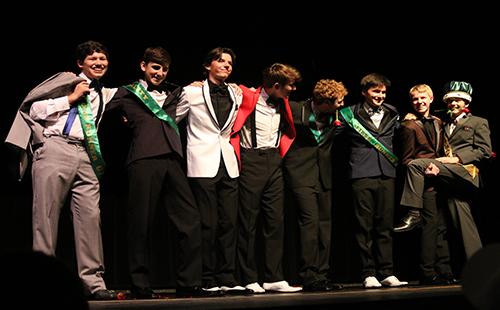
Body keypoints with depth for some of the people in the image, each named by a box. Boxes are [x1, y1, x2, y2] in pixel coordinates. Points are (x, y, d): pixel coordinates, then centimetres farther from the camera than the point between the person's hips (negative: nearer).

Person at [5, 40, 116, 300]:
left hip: (86, 156, 4)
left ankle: (92, 281, -6)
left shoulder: (106, 95, 25)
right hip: (55, 149, -4)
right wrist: (70, 99, 0)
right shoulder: (66, 80, 11)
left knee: (90, 215, -7)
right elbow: (34, 108, 2)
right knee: (46, 214, -6)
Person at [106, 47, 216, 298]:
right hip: (144, 159, -5)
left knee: (191, 220, -4)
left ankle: (188, 283, 1)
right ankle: (140, 285, 4)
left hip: (172, 160, 5)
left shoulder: (171, 96, 27)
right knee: (141, 223, -4)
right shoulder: (127, 93, 14)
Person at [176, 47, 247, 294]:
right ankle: (208, 280, 1)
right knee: (207, 224, -5)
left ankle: (227, 278, 5)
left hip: (228, 165, 4)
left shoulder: (235, 96, 14)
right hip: (203, 165, -4)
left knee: (229, 222, 1)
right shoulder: (192, 92, 3)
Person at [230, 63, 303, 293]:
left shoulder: (282, 104, 13)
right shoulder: (247, 97, -7)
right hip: (251, 161, -6)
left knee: (275, 221, 3)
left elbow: (287, 131, 28)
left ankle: (274, 278, 7)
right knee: (248, 222, -3)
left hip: (273, 161, 6)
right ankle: (249, 280, 1)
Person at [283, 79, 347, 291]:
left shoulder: (334, 116, 4)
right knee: (310, 220, -15)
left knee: (325, 224, 6)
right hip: (301, 173, -6)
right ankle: (310, 278, -13)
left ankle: (321, 276, 13)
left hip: (323, 175, 6)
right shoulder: (296, 110, -12)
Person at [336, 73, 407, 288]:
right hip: (362, 175, -3)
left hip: (387, 174, 3)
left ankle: (386, 273, 6)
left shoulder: (392, 115, 15)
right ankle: (368, 274, 1)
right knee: (365, 226, -3)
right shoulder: (350, 115, 4)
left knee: (385, 225, 3)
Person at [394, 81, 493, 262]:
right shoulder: (445, 126, 29)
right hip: (449, 175, 6)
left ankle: (413, 213, -21)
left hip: (465, 172, -6)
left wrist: (457, 158, -11)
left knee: (415, 165, -21)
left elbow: (484, 152, -1)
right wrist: (436, 165, -6)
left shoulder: (478, 123, 11)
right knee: (463, 223, 1)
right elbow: (443, 153, 18)